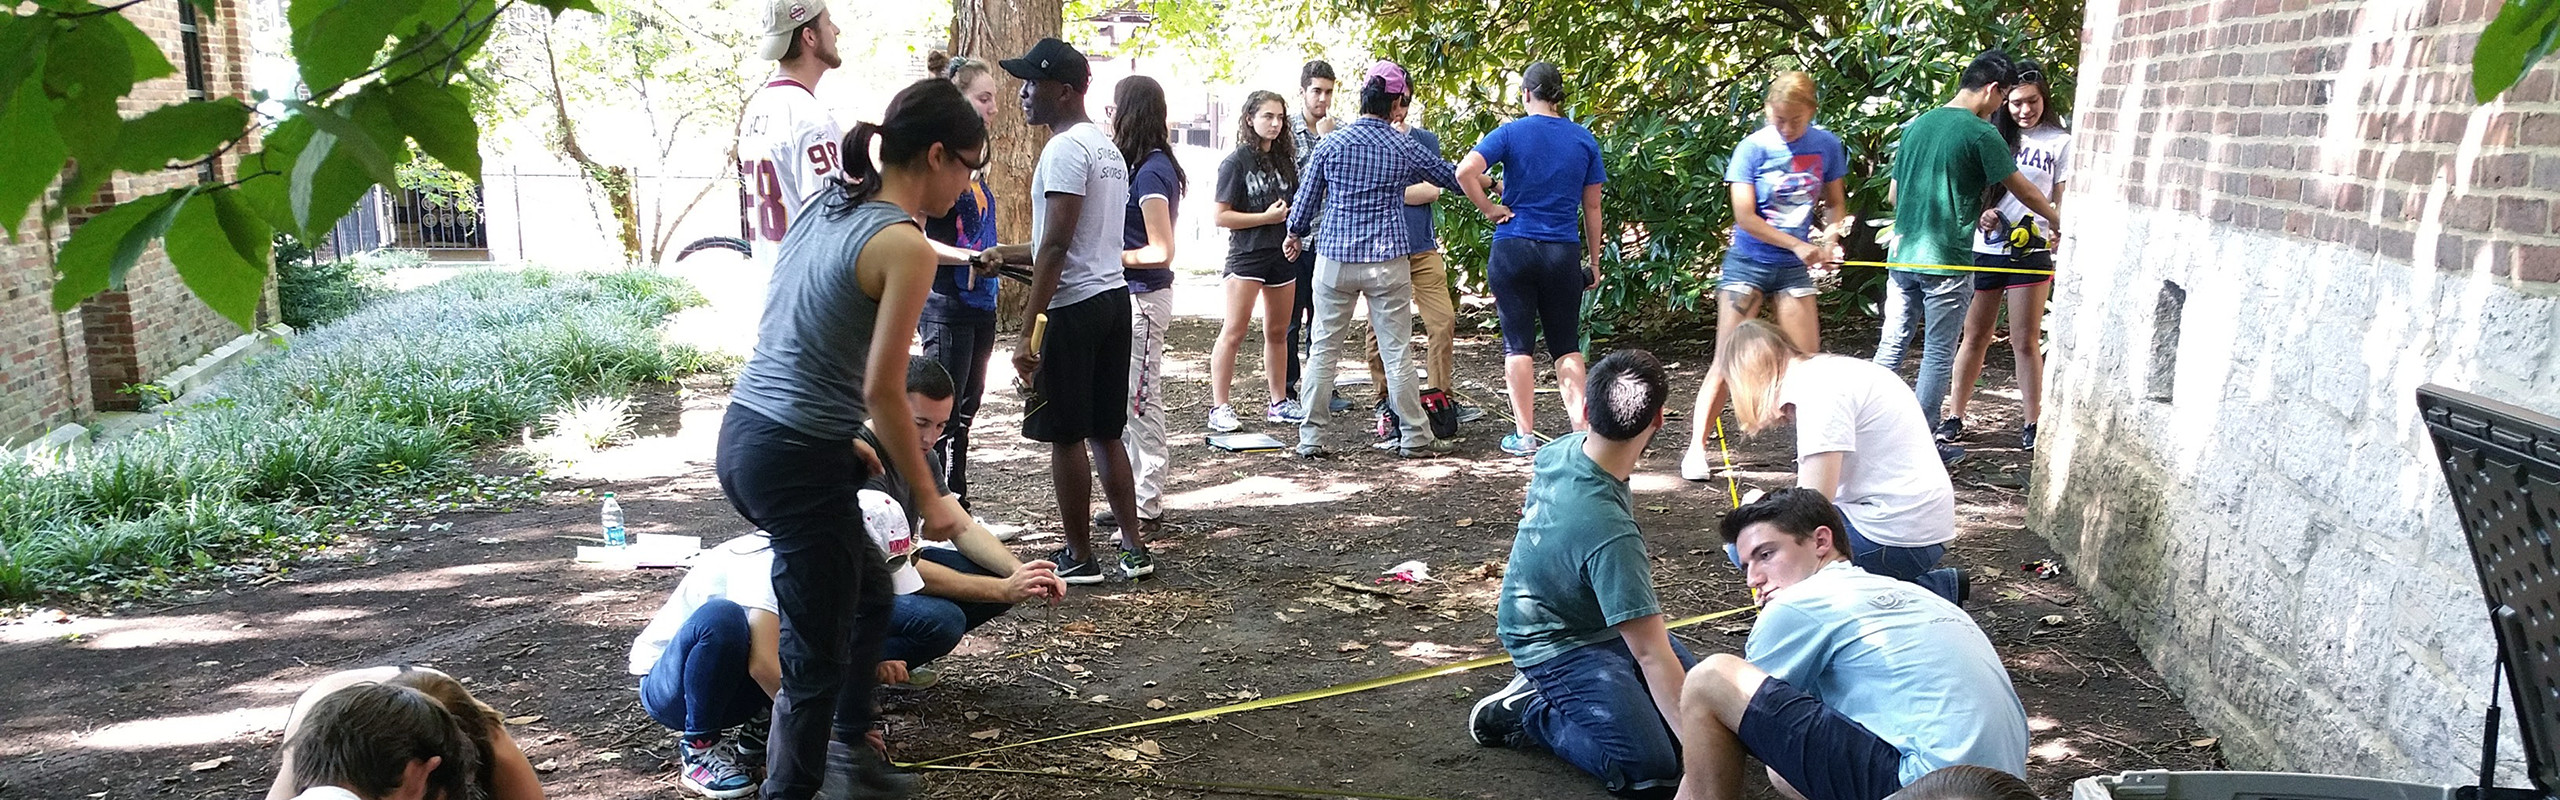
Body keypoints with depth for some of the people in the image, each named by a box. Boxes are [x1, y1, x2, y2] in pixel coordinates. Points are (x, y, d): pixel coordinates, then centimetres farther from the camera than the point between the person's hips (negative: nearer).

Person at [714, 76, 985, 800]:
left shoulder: (827, 210, 10)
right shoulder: (906, 245, -15)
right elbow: (883, 390, -16)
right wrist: (930, 499, -6)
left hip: (743, 436, 9)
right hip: (799, 464, -9)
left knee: (869, 593, 26)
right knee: (817, 659, 5)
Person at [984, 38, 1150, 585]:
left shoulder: (1065, 149, -14)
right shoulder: (1107, 147, 16)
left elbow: (1057, 245, -21)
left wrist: (1029, 330, -21)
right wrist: (1009, 254, 27)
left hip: (1073, 307, -9)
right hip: (1112, 295, 9)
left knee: (1066, 436, 2)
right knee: (1105, 432, 15)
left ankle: (1079, 557, 11)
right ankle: (1133, 547, 19)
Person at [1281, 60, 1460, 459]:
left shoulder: (1332, 143, -1)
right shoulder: (1405, 147, 0)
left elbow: (1306, 196, 6)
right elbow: (1451, 178, 15)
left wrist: (1295, 234, 26)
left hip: (1334, 260, 1)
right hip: (1387, 262, -1)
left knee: (1322, 348, 7)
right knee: (1397, 351, 5)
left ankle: (1309, 437, 9)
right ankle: (1414, 437, 13)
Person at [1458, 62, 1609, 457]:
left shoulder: (1511, 133, -5)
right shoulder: (1584, 140, 4)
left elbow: (1465, 171, -20)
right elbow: (1592, 207, 7)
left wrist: (1489, 208, -7)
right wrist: (1594, 261, 14)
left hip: (1512, 250, -2)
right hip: (1562, 254, 2)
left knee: (1518, 345, 5)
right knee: (1567, 347, 12)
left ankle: (1524, 435, 7)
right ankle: (1582, 430, 7)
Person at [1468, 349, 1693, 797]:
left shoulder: (1562, 450, -13)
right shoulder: (1611, 533, -38)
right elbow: (1651, 656, -36)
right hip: (1557, 644, -9)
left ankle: (1559, 693, 14)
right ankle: (1525, 713, -1)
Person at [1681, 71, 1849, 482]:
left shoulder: (1827, 146, 0)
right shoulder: (1752, 148, -11)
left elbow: (1835, 204, 12)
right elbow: (1745, 216, -14)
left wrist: (1829, 240, -8)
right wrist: (1798, 245, -18)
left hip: (1794, 268, 3)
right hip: (1747, 262, -3)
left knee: (1807, 360, 3)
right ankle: (1697, 448, -1)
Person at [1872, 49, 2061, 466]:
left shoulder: (1916, 125, 11)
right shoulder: (1981, 133, -9)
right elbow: (2022, 189, 0)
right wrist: (2061, 222, 17)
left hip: (1904, 255, 6)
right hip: (1946, 261, -6)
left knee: (1892, 345, 11)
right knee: (1938, 354, 4)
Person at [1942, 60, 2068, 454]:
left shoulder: (2059, 142, 4)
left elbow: (2063, 201, 3)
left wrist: (2059, 232, -17)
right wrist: (1980, 212, -9)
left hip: (2029, 252, -2)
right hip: (1984, 248, 2)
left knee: (2025, 341, 0)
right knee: (1974, 336, 7)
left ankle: (2032, 424, 7)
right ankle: (1954, 417, 14)